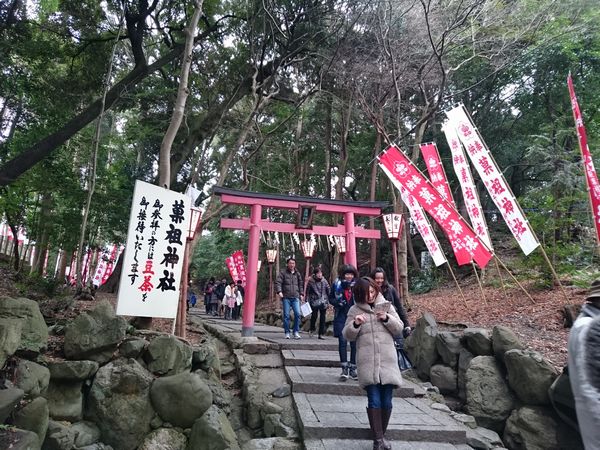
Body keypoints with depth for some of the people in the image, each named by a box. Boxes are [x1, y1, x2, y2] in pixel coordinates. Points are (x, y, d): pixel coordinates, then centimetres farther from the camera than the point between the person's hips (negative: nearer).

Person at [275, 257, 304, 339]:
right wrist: (279, 291, -18)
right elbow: (278, 282, -4)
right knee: (286, 315, -1)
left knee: (297, 313, -9)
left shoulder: (297, 274, 16)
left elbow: (300, 284, 27)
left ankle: (296, 332, 3)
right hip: (286, 297, -2)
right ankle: (287, 332, 10)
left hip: (295, 297, 3)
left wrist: (301, 294, 17)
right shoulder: (283, 273, 4)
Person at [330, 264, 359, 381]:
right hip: (341, 316, -1)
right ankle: (344, 368, 1)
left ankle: (352, 368, 15)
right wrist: (337, 302, -10)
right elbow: (331, 298, 9)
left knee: (354, 342, 3)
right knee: (342, 341, -6)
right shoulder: (337, 284, 1)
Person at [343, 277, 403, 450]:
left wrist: (387, 319, -9)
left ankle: (382, 435, 26)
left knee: (386, 401, 7)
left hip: (388, 359, 2)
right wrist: (355, 324, -15)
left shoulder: (386, 306, 8)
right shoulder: (354, 310, 4)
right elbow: (348, 335, 5)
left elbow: (399, 329, 10)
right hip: (367, 361, -2)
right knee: (374, 401, -5)